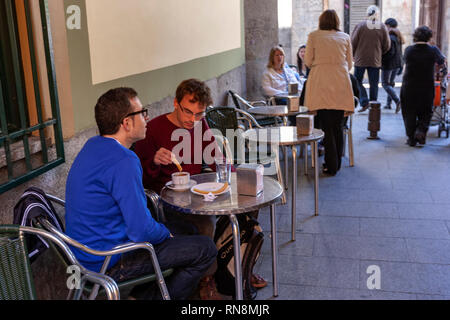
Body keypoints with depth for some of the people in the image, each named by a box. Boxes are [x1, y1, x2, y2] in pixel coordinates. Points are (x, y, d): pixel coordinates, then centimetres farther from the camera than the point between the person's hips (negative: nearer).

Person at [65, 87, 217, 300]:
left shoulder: (93, 145, 5)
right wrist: (165, 233, -6)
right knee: (206, 249, -5)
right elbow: (141, 231, -27)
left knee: (176, 230, 24)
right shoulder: (123, 161, -26)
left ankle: (142, 293, 21)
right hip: (107, 263, -10)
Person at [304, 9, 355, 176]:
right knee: (337, 125, 10)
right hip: (341, 84, 2)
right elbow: (349, 64, 13)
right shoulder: (345, 37, 10)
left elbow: (308, 61, 4)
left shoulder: (313, 36, 4)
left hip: (321, 84, -2)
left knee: (326, 126, -1)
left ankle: (331, 166, -1)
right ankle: (336, 163, 18)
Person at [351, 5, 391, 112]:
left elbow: (353, 43, -5)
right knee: (374, 84, 10)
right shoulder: (382, 27, -1)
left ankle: (364, 103, -4)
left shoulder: (360, 25, -8)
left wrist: (354, 55, 11)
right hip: (375, 61, 2)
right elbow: (387, 46, 4)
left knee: (358, 81, 9)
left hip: (360, 59, -2)